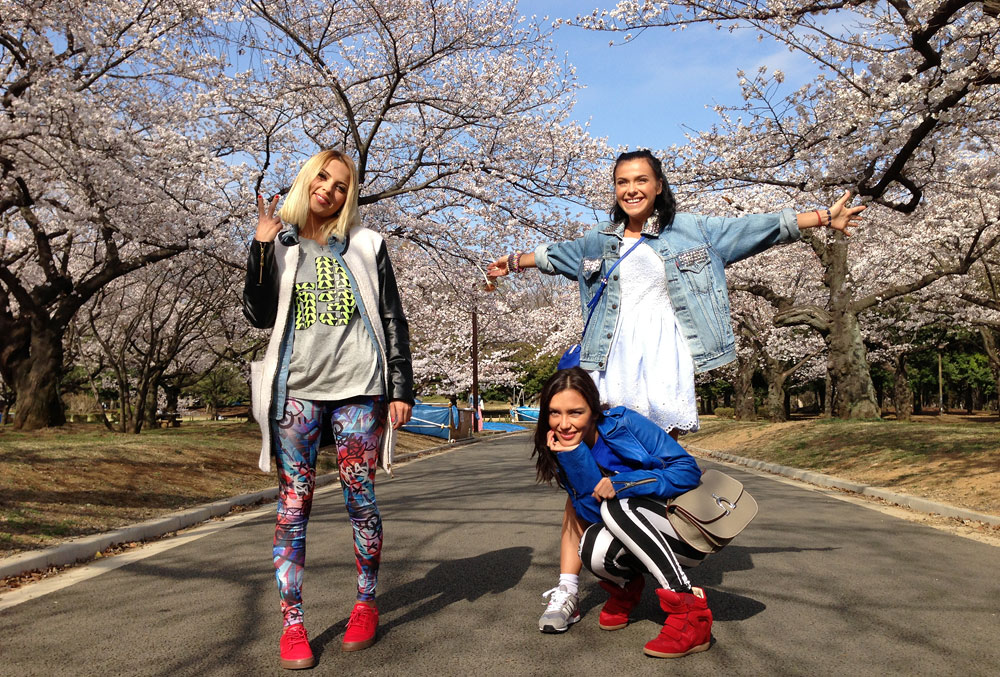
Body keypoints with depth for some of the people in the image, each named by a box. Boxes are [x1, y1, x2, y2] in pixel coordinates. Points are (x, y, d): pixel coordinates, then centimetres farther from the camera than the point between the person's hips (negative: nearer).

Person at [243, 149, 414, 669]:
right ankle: (292, 622, 8)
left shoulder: (366, 246, 9)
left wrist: (401, 389, 0)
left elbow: (394, 322, 7)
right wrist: (261, 248, -7)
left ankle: (366, 606, 19)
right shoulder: (281, 243, 11)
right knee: (293, 502, 0)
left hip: (359, 389, 0)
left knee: (360, 498, 3)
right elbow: (260, 316, 2)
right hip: (297, 389, 1)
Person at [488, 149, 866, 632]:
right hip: (610, 363, 2)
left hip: (665, 360, -1)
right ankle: (566, 589, -3)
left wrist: (823, 217, 12)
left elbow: (757, 228, 13)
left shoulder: (692, 231, 11)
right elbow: (554, 256, 35)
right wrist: (513, 262, 48)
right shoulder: (598, 242, 18)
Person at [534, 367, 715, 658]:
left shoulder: (625, 424, -15)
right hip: (645, 540, 4)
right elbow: (593, 514, -15)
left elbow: (689, 470, -19)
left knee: (617, 504, -30)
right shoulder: (566, 456, -2)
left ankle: (689, 608, -26)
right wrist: (573, 456, -24)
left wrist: (623, 483, -29)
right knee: (593, 546, -28)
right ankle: (625, 585, 9)